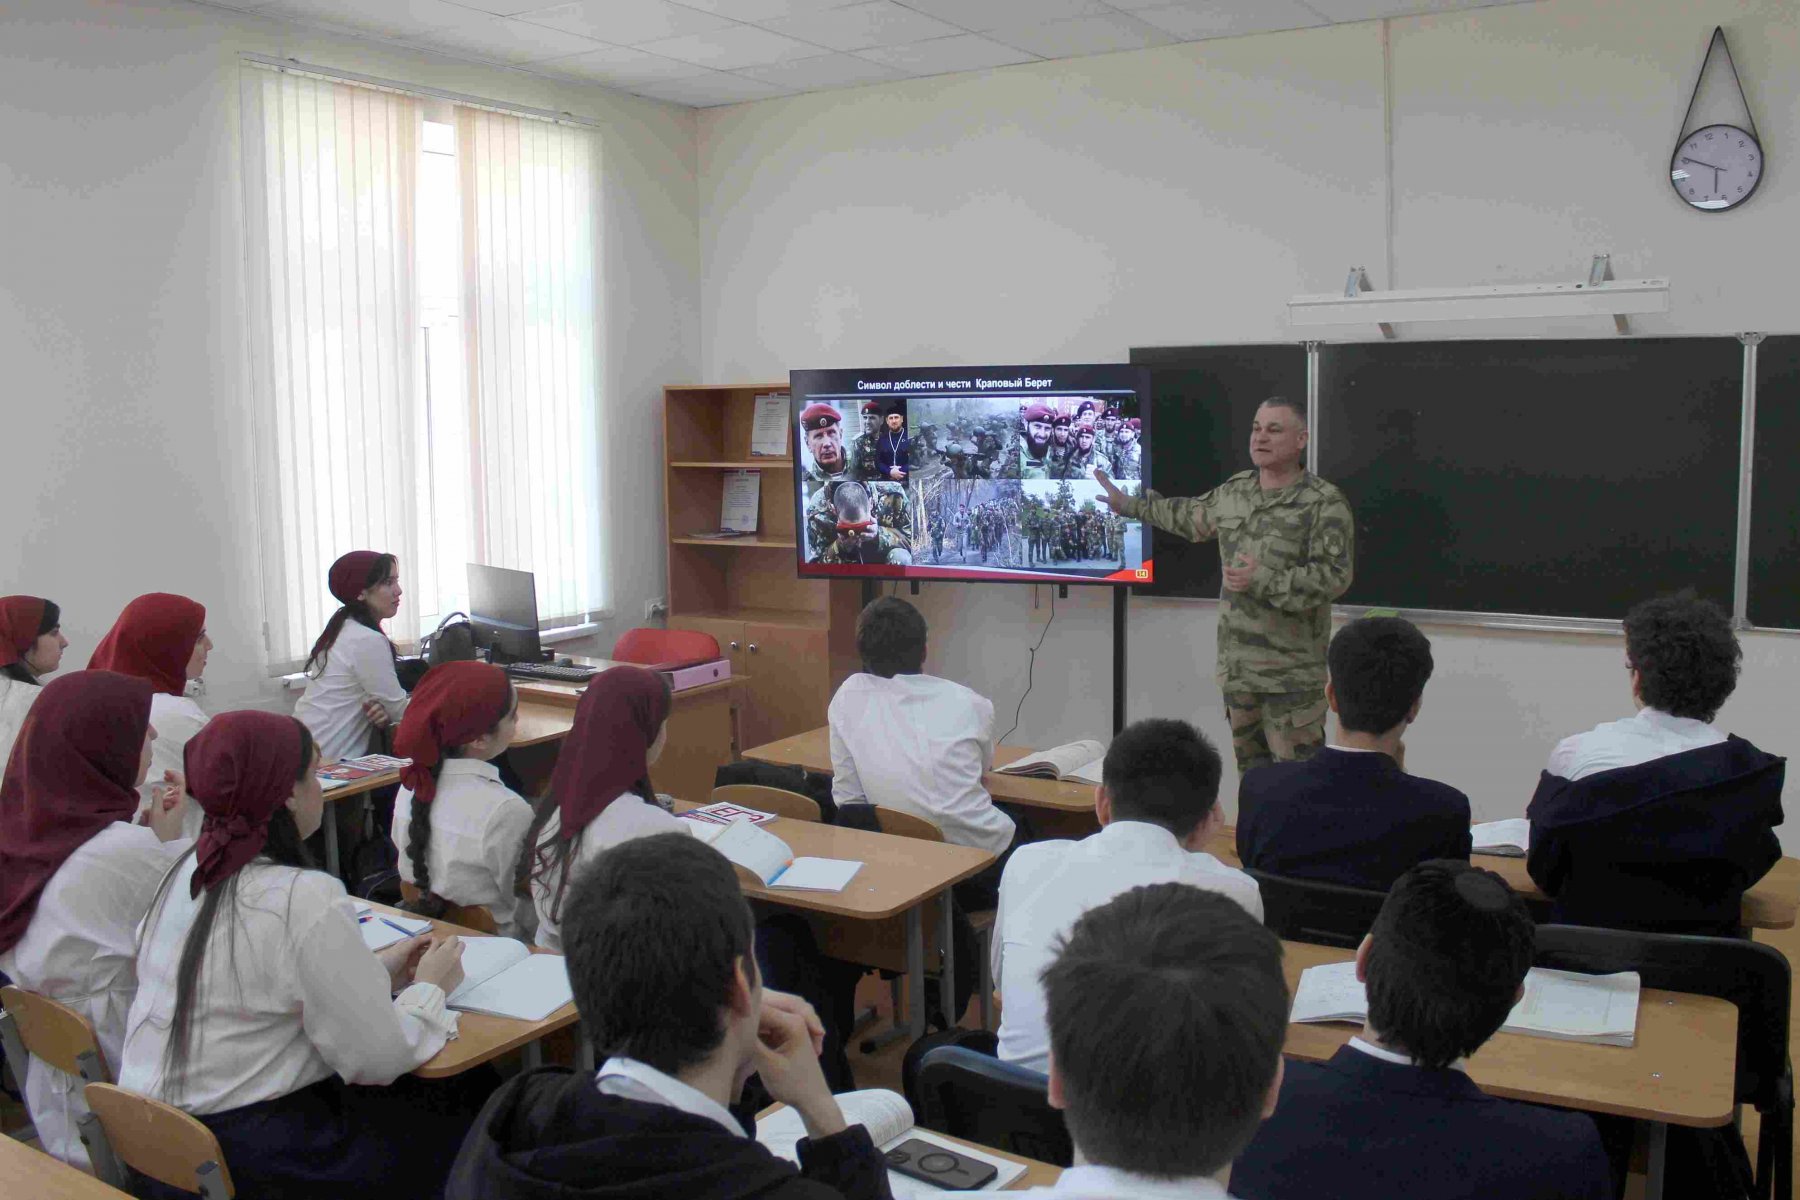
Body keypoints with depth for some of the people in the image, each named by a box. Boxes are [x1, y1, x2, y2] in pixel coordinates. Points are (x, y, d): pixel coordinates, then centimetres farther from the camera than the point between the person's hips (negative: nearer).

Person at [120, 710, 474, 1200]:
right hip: (250, 1157, -8)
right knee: (461, 1112, 11)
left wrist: (377, 971, 10)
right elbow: (377, 1058, -18)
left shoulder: (187, 871, 1)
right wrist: (430, 988, 0)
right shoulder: (306, 900, -24)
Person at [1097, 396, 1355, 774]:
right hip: (1236, 666, 6)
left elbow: (1334, 576, -17)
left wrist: (1263, 582, -23)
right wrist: (1129, 505, 35)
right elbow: (1190, 518, 28)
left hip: (1293, 673, -6)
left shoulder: (1325, 503, -10)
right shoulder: (1234, 491, 10)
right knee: (1250, 769, 15)